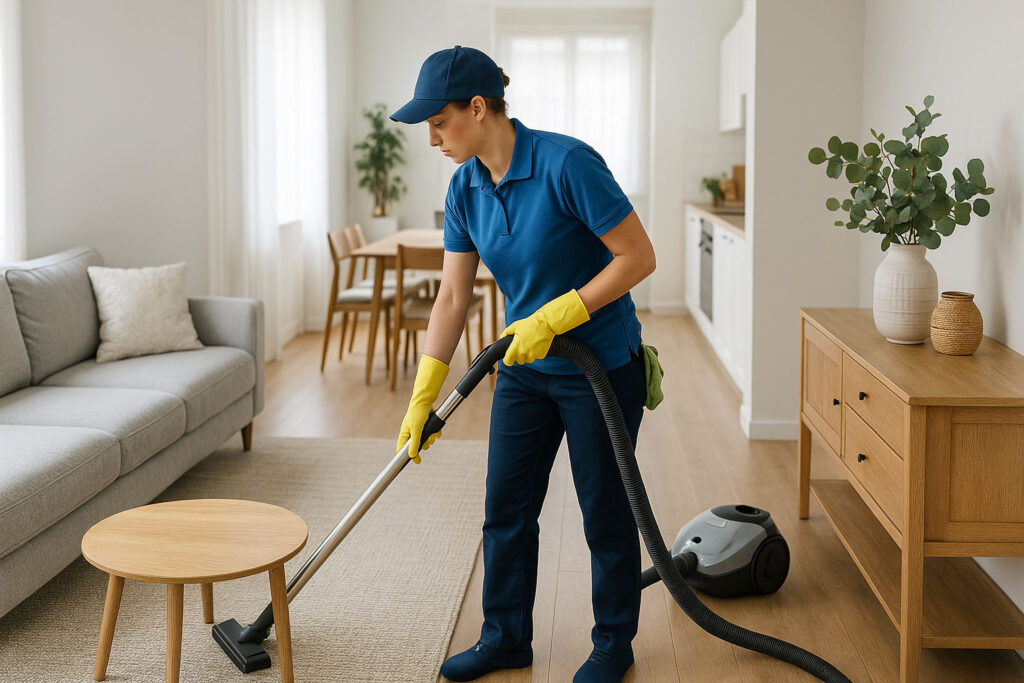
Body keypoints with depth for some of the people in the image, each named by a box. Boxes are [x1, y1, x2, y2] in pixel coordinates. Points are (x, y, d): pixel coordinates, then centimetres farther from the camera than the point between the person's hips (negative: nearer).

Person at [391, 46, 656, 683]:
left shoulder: (566, 163, -24)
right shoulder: (465, 189, -3)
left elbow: (638, 256, -21)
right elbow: (453, 297, 1)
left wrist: (554, 317, -23)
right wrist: (422, 397, -3)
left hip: (602, 367, -6)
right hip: (526, 369, 6)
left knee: (605, 511, 7)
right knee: (506, 508, 11)